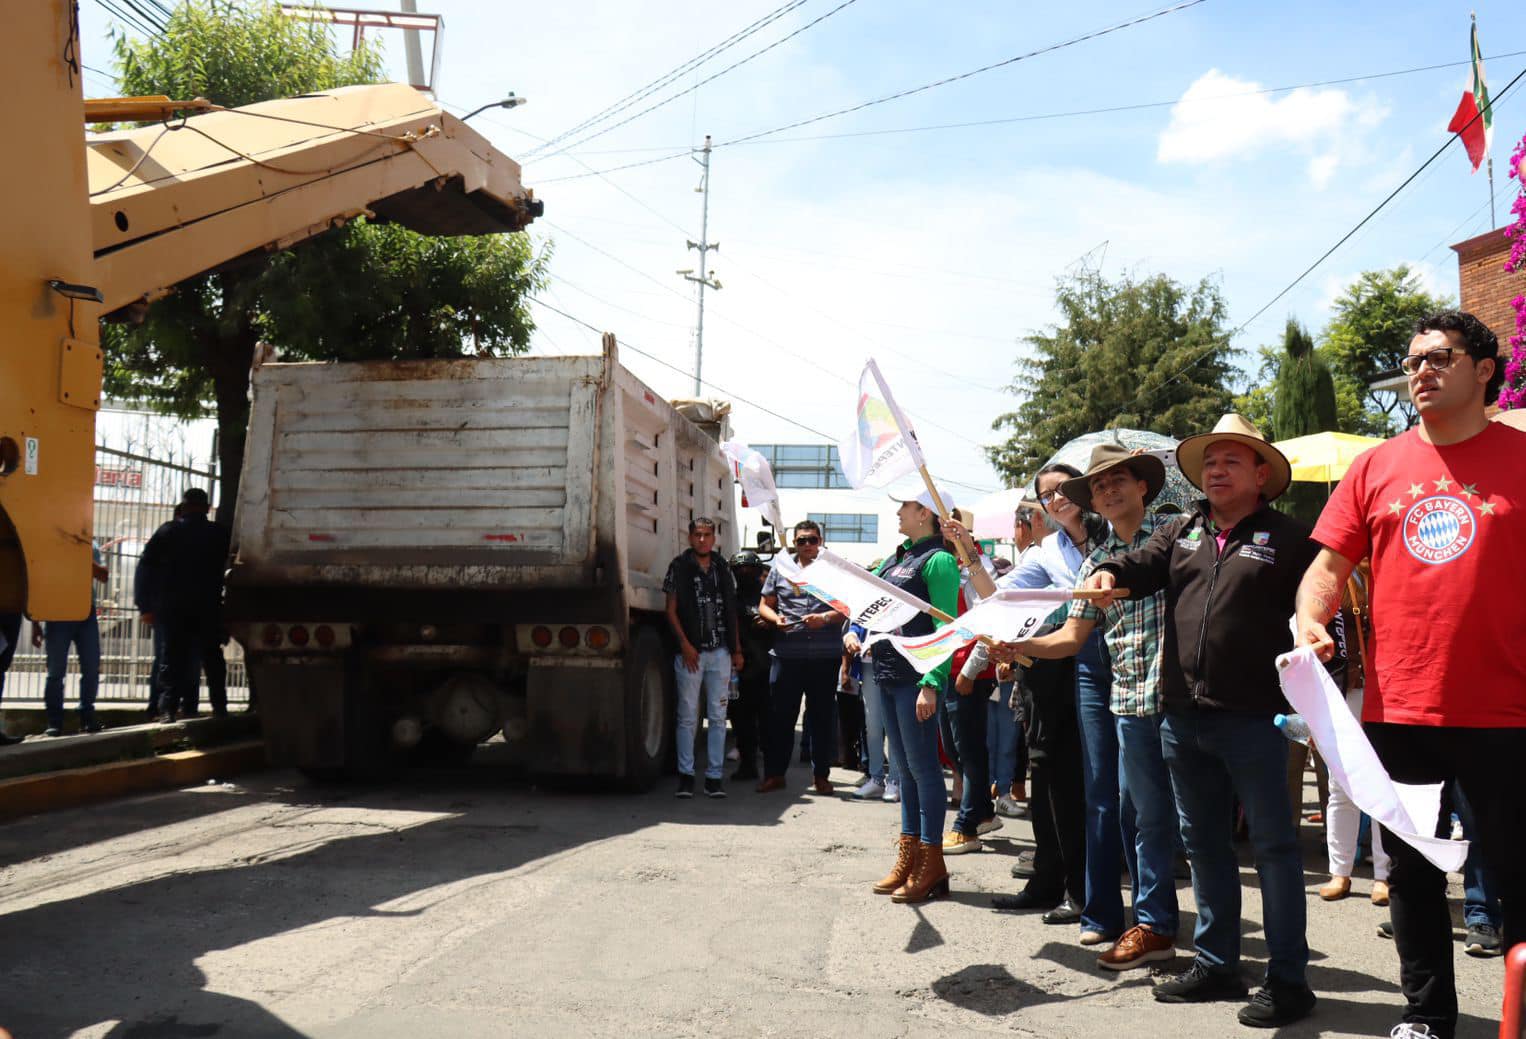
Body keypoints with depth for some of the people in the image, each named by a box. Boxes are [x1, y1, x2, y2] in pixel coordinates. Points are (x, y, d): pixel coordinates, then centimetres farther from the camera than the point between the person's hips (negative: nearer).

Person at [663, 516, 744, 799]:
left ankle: (714, 776, 8)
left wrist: (737, 650, 10)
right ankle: (686, 775, 8)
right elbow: (672, 611, -1)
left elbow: (731, 613, 15)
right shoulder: (679, 567, 1)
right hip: (690, 653, -3)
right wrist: (685, 645, -10)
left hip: (720, 652, 3)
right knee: (688, 716, 2)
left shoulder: (723, 569, 12)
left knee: (718, 717, 3)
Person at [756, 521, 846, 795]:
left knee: (823, 716, 6)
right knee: (780, 715, 2)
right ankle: (774, 773, 11)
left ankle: (821, 775, 16)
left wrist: (825, 618, -15)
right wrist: (776, 619, -7)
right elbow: (764, 605, 14)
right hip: (788, 655, 1)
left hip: (826, 656, -1)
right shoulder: (780, 570, 12)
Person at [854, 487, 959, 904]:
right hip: (887, 674, 9)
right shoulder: (896, 557, 15)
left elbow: (945, 628, -16)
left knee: (923, 767, -3)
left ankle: (931, 865, 4)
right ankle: (908, 857, 21)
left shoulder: (938, 560, -10)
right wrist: (852, 631, 4)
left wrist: (931, 683, -23)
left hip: (916, 677, -9)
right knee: (903, 768, 13)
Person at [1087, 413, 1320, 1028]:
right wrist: (1109, 574, -22)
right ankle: (1216, 965, 26)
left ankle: (1287, 979, 8)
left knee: (1272, 844, 1)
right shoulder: (1180, 532, 14)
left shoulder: (1287, 537, 0)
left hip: (1253, 718, -6)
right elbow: (1142, 566, 1)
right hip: (1183, 716, 6)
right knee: (1203, 842, 14)